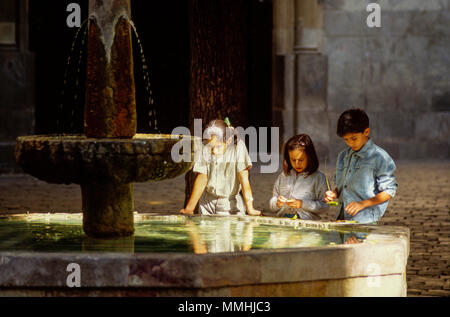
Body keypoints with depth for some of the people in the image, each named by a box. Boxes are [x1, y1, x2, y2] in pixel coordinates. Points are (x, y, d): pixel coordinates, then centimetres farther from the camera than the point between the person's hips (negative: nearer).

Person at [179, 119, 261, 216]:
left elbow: (243, 178, -20)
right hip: (207, 202, 3)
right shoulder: (206, 150, -9)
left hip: (230, 203, -3)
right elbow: (202, 179, -7)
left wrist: (250, 209, -25)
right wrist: (189, 208, -10)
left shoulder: (238, 146, -17)